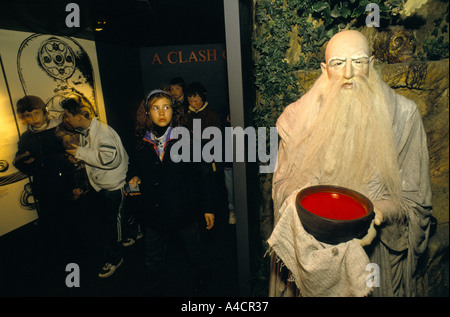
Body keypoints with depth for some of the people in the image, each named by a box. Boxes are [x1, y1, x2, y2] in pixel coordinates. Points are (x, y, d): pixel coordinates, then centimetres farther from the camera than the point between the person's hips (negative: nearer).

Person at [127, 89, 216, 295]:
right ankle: (154, 291, 45)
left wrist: (208, 208, -8)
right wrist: (134, 177, -4)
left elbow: (203, 174, -9)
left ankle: (206, 279, 51)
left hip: (183, 214, -2)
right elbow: (136, 164, 19)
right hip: (153, 214, 3)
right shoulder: (143, 142, -1)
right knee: (154, 262, 18)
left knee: (196, 253, 21)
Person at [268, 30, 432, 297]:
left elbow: (414, 197, -5)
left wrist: (379, 213, -24)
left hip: (375, 248, 0)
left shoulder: (403, 115, -9)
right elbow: (283, 184, 0)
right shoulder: (301, 116, -7)